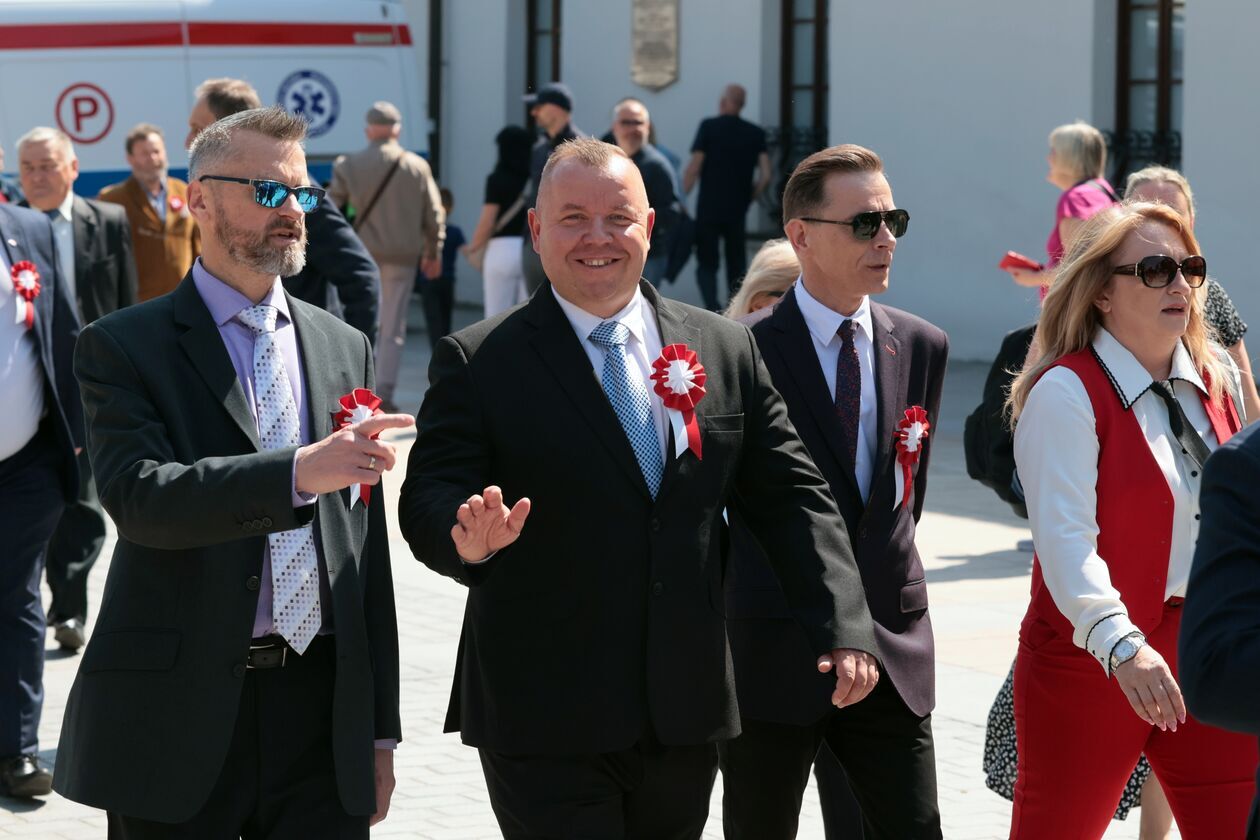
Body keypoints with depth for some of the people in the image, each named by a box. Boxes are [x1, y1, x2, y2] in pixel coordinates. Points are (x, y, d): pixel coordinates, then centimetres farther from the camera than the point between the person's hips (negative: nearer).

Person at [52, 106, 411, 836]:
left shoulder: (344, 348, 13)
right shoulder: (123, 347, -1)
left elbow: (366, 546, 15)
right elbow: (139, 496, -18)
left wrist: (381, 727, 13)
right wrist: (299, 472, -31)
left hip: (323, 711, 4)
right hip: (179, 715, -4)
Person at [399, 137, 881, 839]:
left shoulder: (725, 349, 8)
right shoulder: (478, 363, -2)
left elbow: (790, 495, 9)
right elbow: (430, 501, -6)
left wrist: (843, 626, -3)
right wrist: (467, 539, -30)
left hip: (688, 712, 4)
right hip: (544, 728, -4)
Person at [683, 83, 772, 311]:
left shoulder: (709, 127, -4)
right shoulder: (756, 134, 4)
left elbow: (693, 169, -10)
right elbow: (765, 177, -3)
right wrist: (747, 200, 10)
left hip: (708, 209, -3)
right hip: (737, 213, 3)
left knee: (706, 264, 5)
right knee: (736, 265, 14)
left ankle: (713, 307, -16)